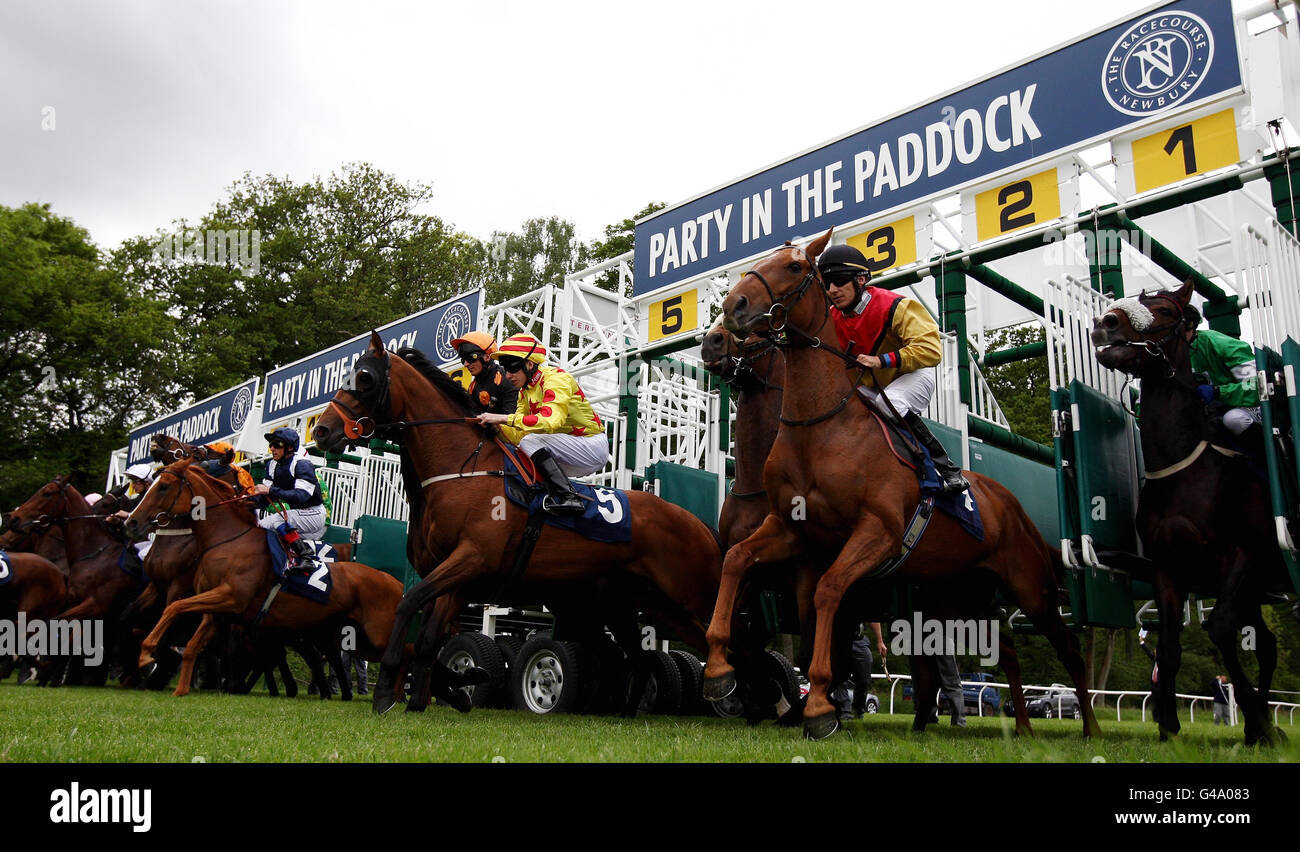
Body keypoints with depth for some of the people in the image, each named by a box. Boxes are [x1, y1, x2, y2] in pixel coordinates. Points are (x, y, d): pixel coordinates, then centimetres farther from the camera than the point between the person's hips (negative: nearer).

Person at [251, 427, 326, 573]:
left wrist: (270, 491, -34)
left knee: (274, 520, -25)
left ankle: (305, 554, -26)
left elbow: (302, 496, -31)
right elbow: (265, 500, 5)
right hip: (295, 513, 9)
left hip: (313, 515, -9)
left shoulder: (302, 464, -17)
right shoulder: (272, 465, 7)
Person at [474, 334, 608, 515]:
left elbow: (550, 421, -34)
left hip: (593, 448, -9)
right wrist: (496, 425, -14)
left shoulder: (556, 378, -17)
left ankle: (569, 498, -31)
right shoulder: (525, 391, 11)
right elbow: (519, 435, 5)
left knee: (531, 441, -25)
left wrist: (504, 418, -34)